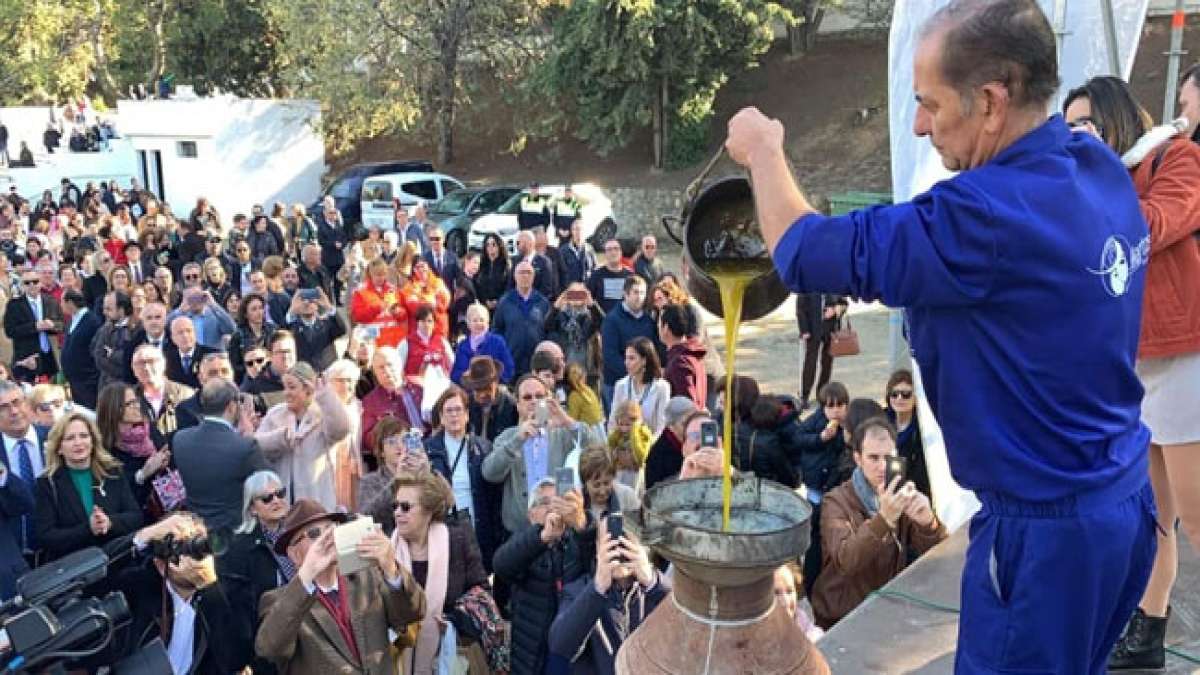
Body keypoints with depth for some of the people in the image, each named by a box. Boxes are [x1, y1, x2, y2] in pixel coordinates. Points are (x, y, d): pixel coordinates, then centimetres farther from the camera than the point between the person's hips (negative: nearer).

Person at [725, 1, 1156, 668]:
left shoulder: (993, 212, -29)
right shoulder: (1101, 168, -1)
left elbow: (802, 251, -21)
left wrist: (763, 150, -4)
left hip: (1045, 528, -8)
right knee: (1067, 663, 25)